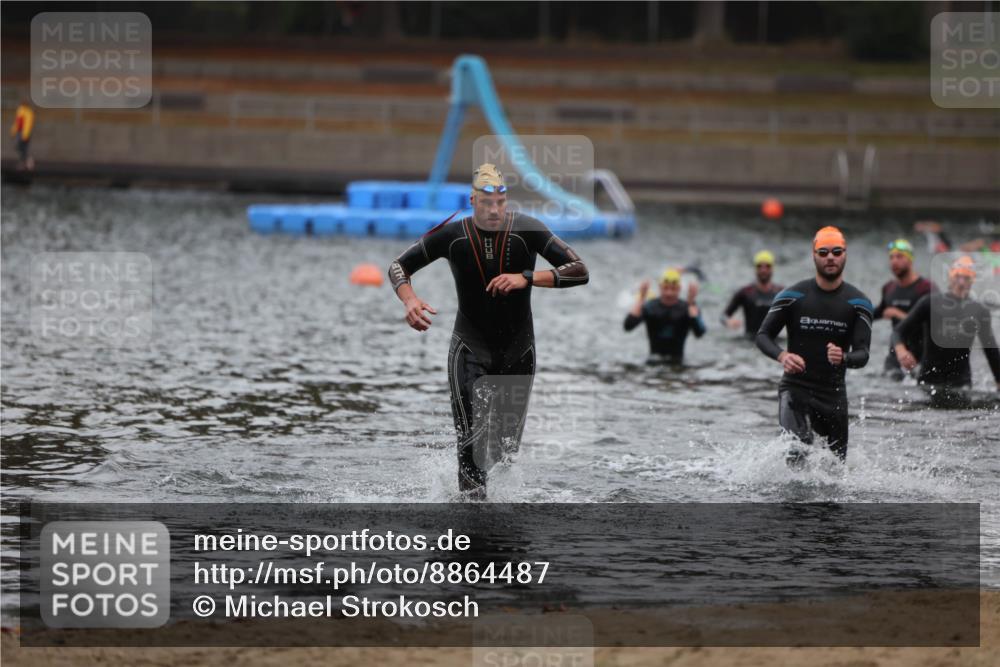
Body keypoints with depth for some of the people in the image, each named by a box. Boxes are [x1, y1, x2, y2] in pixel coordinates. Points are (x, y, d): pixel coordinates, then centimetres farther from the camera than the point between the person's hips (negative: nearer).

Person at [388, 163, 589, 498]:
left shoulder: (527, 231, -11)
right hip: (470, 351, -1)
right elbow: (398, 267, 2)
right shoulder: (452, 235, -9)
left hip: (518, 353, 1)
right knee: (471, 441, -18)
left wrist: (527, 278, -28)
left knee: (507, 448, 10)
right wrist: (409, 300, -21)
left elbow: (580, 272, -15)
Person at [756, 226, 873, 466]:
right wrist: (782, 356, -22)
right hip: (795, 389, -3)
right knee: (798, 452, -28)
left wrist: (843, 358, -33)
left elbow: (862, 354, -8)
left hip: (834, 393, 3)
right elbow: (763, 335, 0)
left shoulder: (858, 303, -1)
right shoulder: (793, 297, -4)